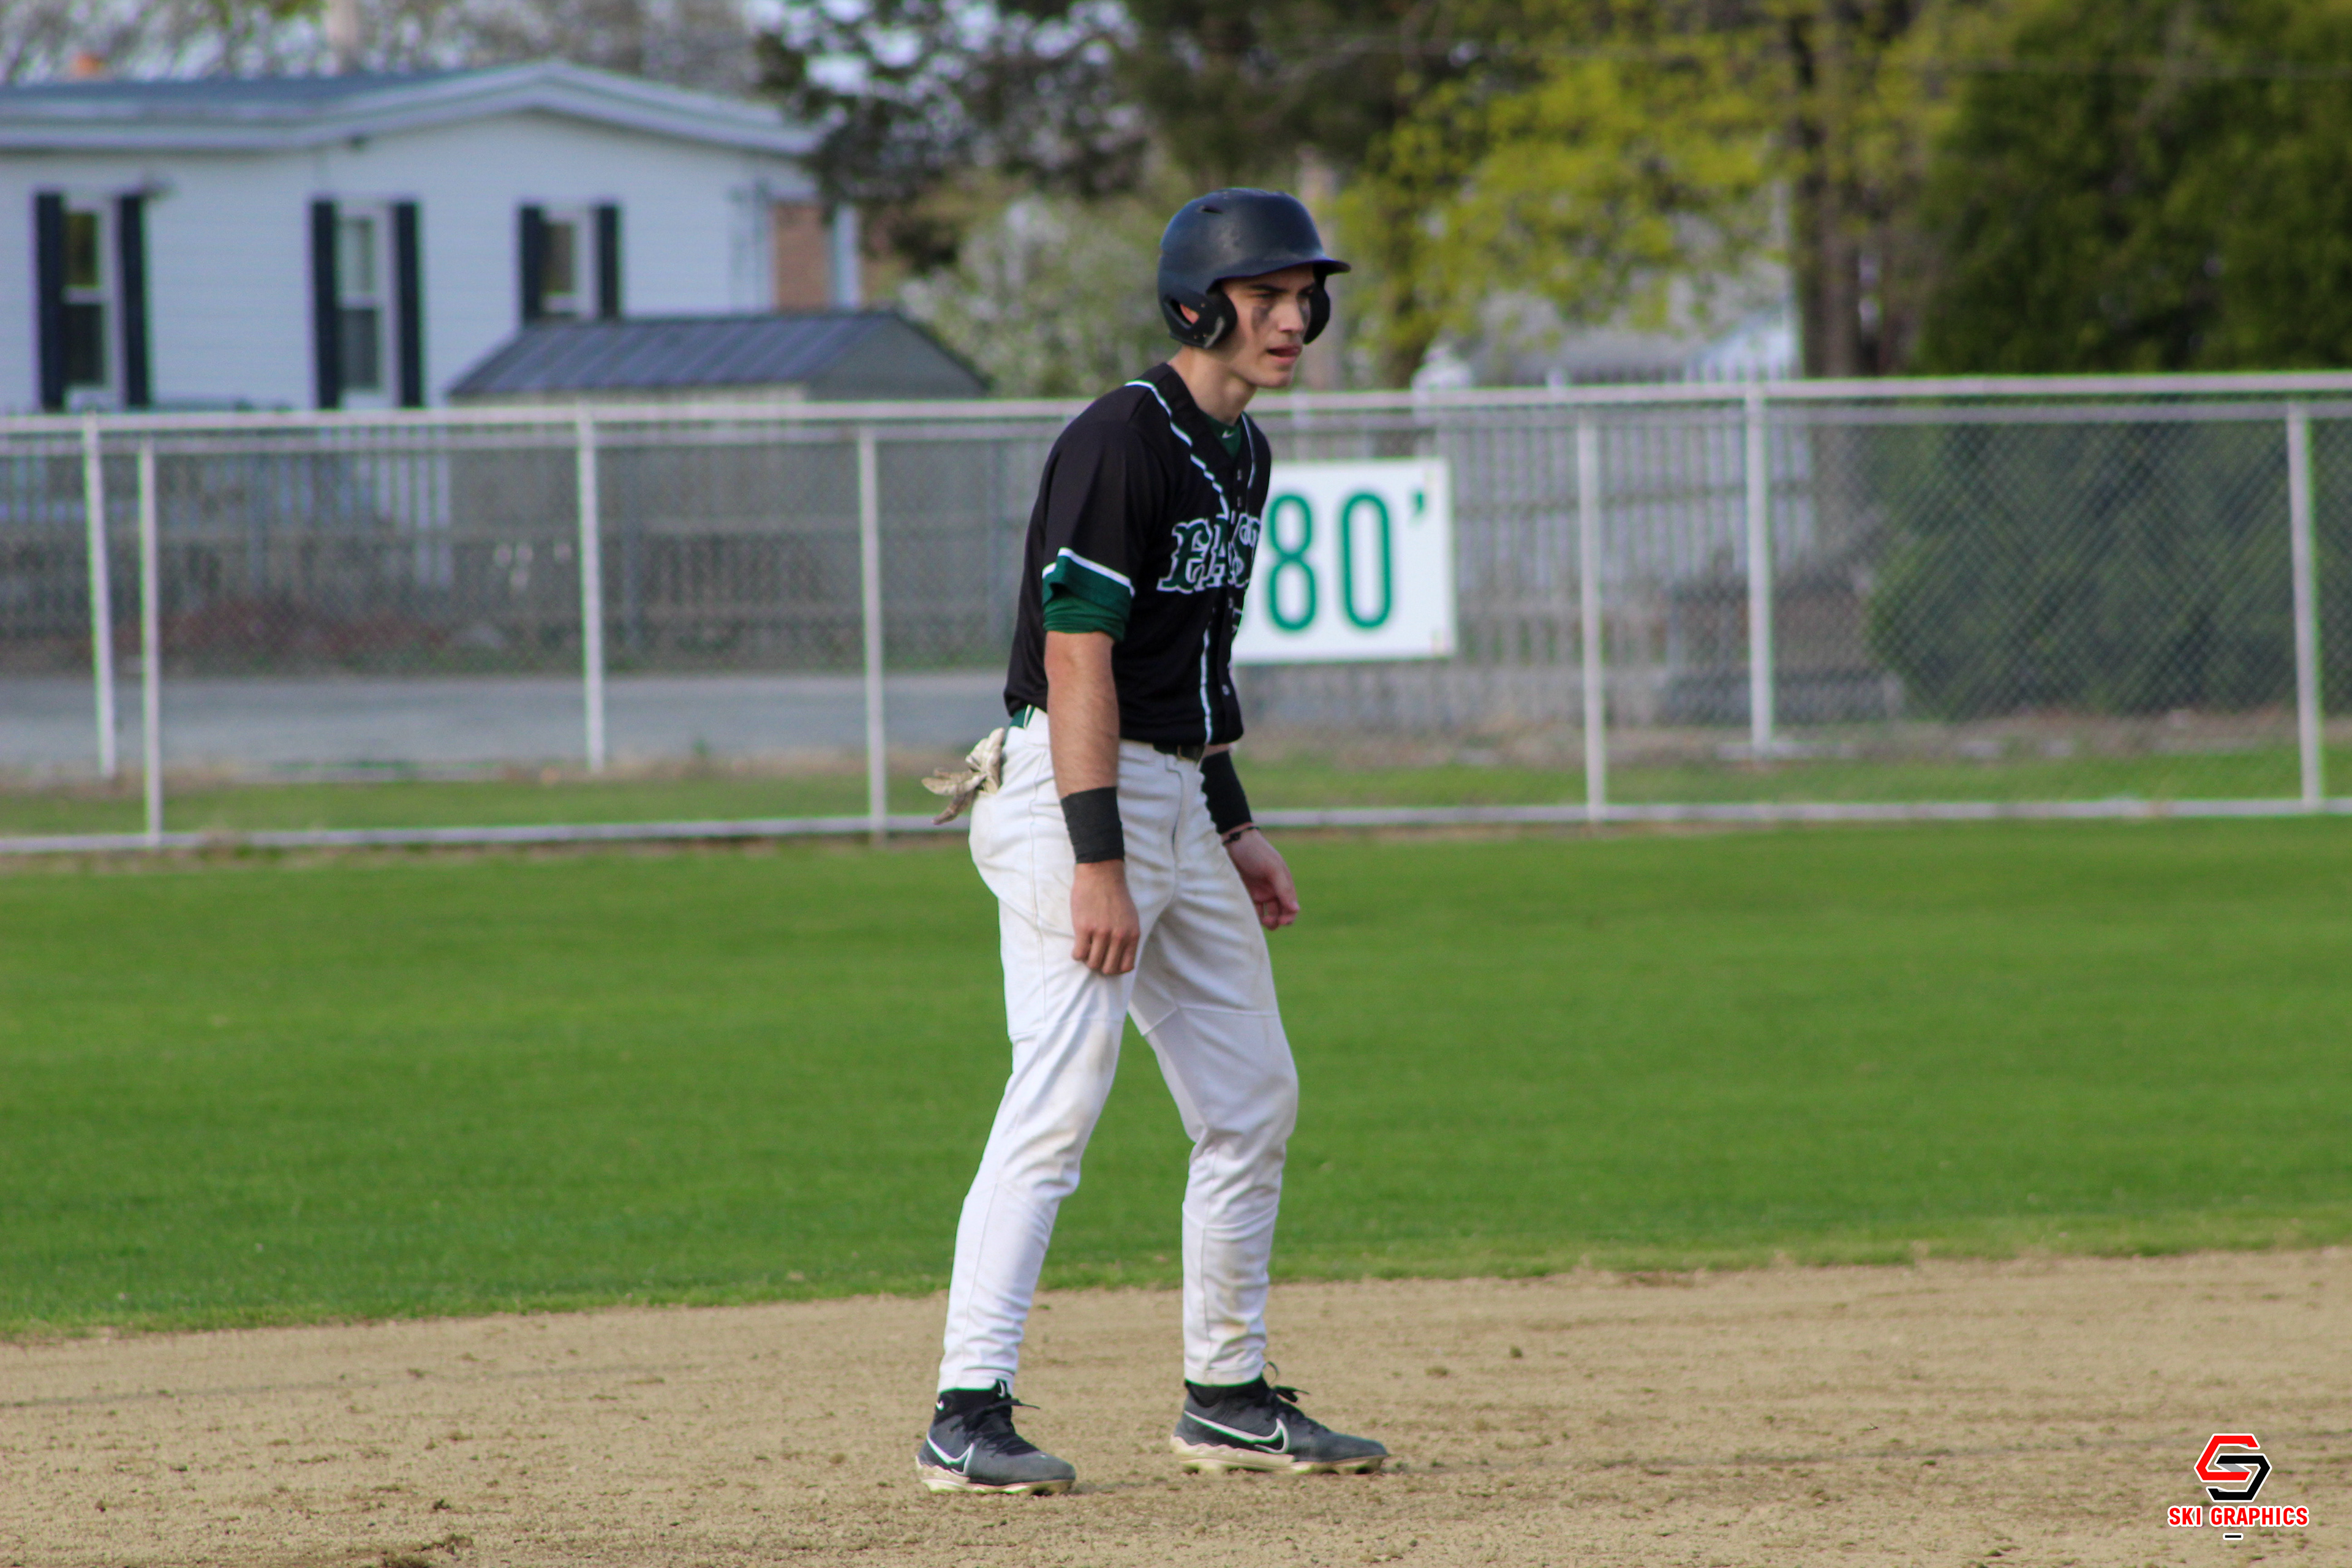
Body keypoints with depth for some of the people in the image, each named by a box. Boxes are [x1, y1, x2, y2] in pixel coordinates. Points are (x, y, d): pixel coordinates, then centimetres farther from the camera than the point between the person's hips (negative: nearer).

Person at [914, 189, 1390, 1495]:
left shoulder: (1240, 454, 14)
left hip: (1181, 798, 10)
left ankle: (1227, 1398, 20)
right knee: (1059, 1099, -15)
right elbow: (1077, 661, -21)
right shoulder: (1120, 442, -16)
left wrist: (1234, 828, 18)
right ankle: (966, 1415, -16)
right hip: (1076, 795, -10)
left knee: (1252, 1098, 11)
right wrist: (1099, 864, -25)